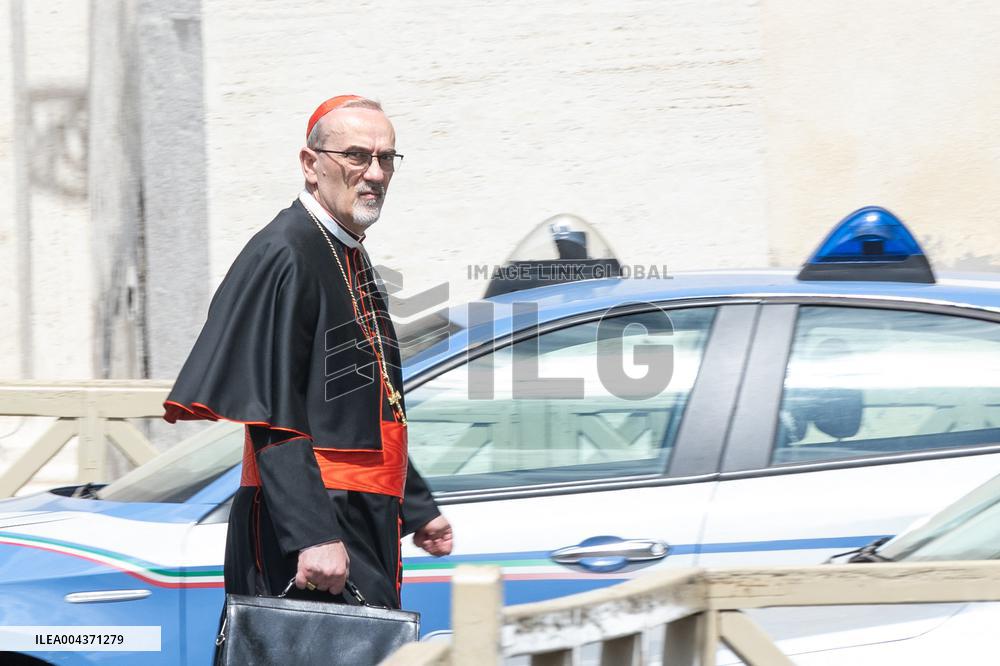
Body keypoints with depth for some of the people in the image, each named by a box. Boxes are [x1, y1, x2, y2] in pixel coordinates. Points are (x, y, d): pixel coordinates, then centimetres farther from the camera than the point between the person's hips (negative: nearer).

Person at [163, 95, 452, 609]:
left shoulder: (353, 263, 19)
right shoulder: (282, 256, -12)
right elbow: (272, 421, -19)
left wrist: (417, 509, 31)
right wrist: (313, 536, -26)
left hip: (366, 527, 10)